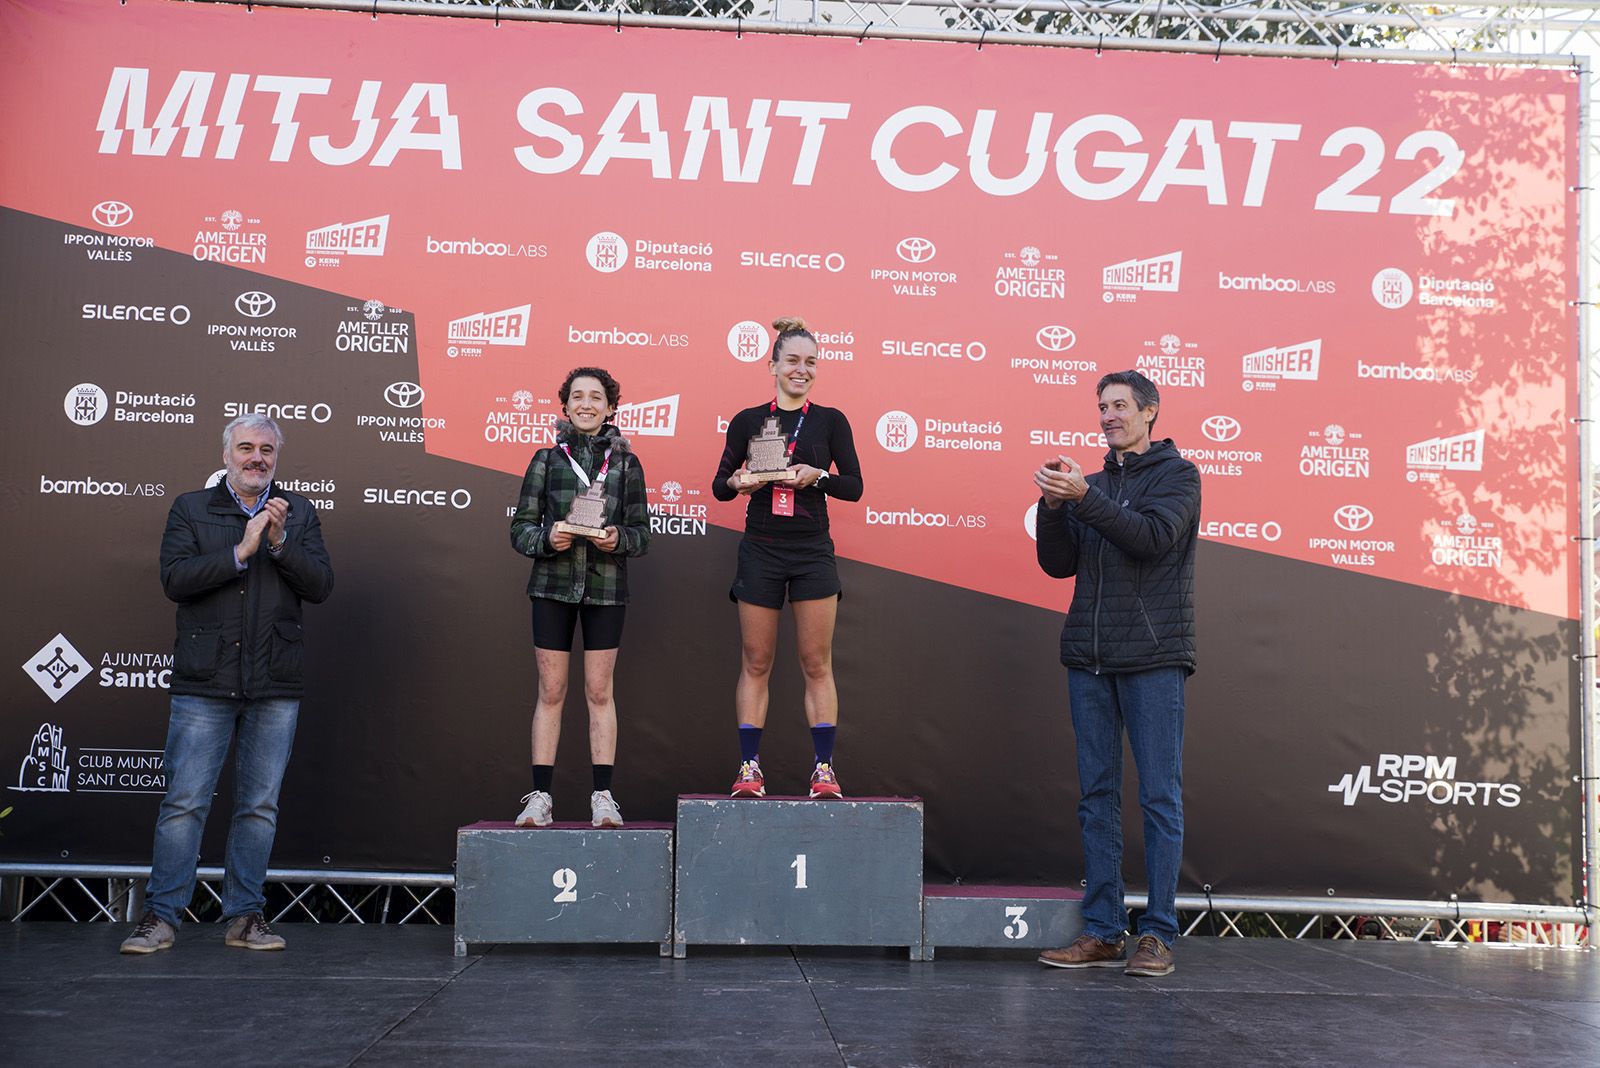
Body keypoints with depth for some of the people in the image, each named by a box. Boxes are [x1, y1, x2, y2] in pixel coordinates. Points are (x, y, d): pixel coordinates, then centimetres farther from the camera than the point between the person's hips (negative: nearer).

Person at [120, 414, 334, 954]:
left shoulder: (300, 513, 11)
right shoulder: (190, 508, 7)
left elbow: (320, 585, 0)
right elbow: (175, 578, -7)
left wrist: (280, 542, -13)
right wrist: (241, 550, -14)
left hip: (275, 686, 2)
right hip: (204, 683, -2)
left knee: (260, 806, 6)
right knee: (184, 802, -2)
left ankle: (244, 917, 16)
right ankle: (161, 916, 8)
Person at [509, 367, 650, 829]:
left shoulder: (626, 463, 7)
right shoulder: (547, 459, 6)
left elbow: (642, 531, 7)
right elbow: (521, 527, 5)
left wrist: (618, 538, -14)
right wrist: (547, 538, -15)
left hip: (604, 587, 0)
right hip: (553, 584, 0)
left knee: (599, 691, 3)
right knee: (551, 691, 3)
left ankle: (603, 796, 7)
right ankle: (540, 796, 8)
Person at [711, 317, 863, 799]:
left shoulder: (830, 420, 5)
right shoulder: (748, 420, 6)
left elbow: (854, 486, 3)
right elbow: (719, 485, 7)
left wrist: (817, 476, -15)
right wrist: (738, 483, -14)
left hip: (812, 551, 0)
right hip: (760, 551, 1)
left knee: (817, 664, 0)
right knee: (756, 662, 3)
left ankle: (824, 769, 5)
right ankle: (749, 767, 9)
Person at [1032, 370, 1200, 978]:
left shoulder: (1176, 475, 3)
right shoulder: (1094, 484, 17)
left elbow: (1154, 537, -15)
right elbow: (1059, 565, 10)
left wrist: (1083, 496, -19)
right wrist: (1053, 506, -5)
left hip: (1153, 659, -5)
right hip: (1090, 659, 5)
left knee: (1160, 796, -2)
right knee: (1097, 796, 6)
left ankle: (1158, 933, 4)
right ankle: (1102, 932, 12)